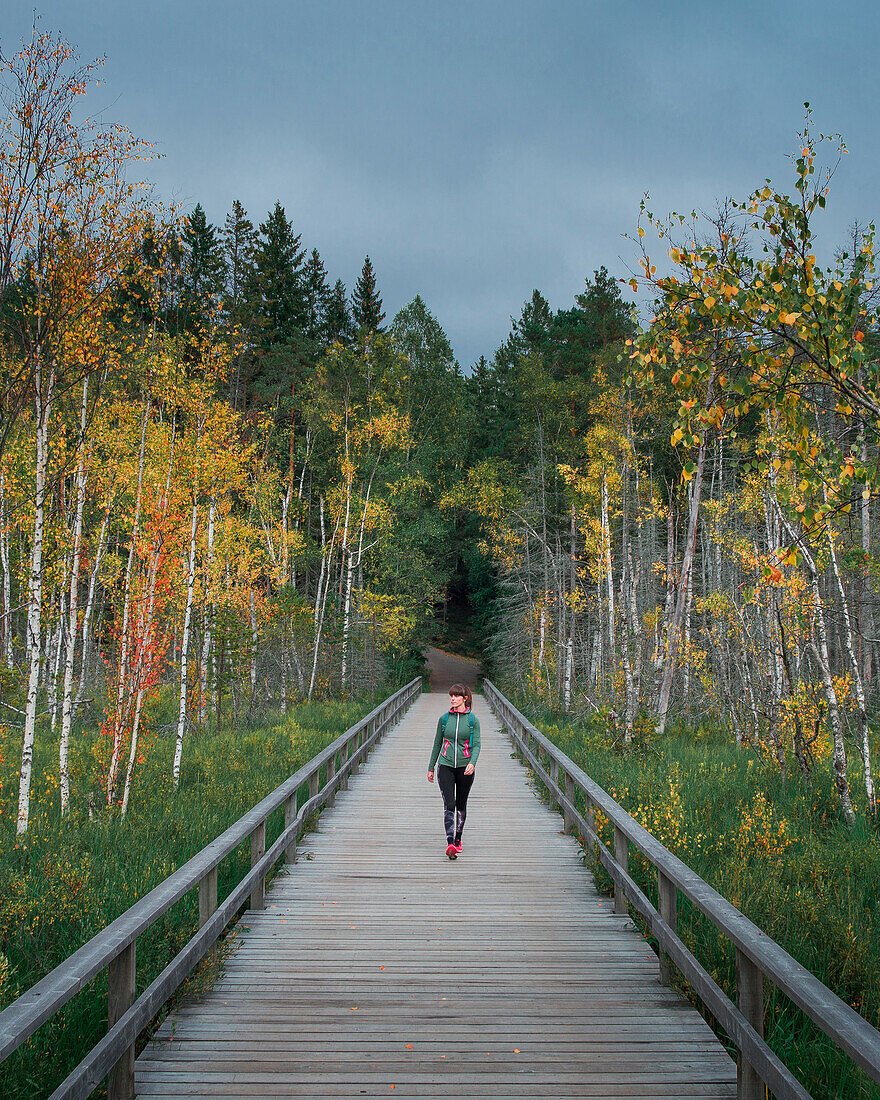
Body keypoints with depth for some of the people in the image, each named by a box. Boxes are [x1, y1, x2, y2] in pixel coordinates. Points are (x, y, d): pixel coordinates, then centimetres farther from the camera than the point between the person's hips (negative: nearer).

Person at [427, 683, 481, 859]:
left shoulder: (473, 720, 0)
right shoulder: (444, 718, 5)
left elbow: (476, 745, -6)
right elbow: (437, 743, 13)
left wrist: (472, 762, -25)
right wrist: (431, 767, 16)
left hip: (465, 768, 0)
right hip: (446, 766, 0)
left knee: (461, 805, 12)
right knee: (449, 805, -13)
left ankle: (458, 840, 30)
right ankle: (450, 844, -21)